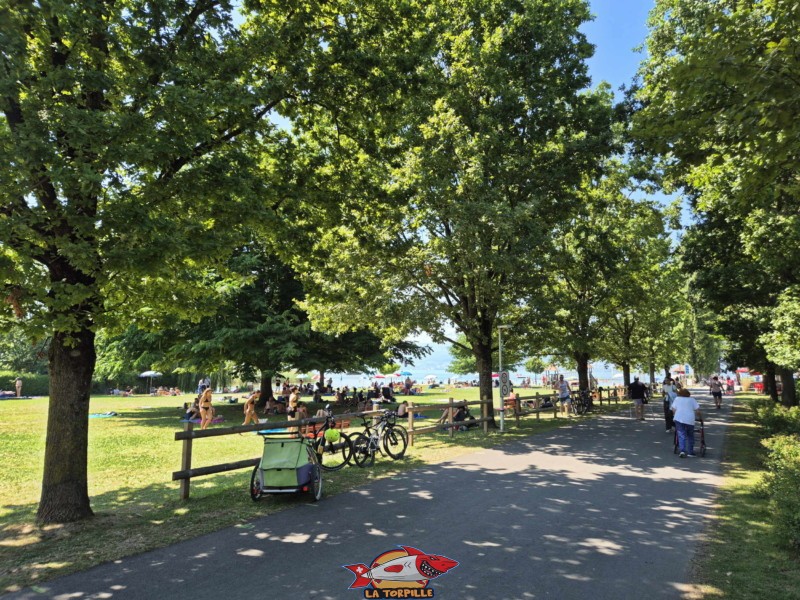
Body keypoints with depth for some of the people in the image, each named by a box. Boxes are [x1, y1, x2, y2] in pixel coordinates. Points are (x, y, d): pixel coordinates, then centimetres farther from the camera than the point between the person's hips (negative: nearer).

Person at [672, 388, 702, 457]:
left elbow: (673, 409, 8)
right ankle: (690, 452, 17)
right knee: (690, 436, 15)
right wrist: (700, 417, 24)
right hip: (690, 420, 1)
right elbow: (697, 410, 9)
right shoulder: (692, 399, 16)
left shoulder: (677, 398, 15)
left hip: (679, 419, -1)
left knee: (681, 435, -2)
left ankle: (682, 450, -19)